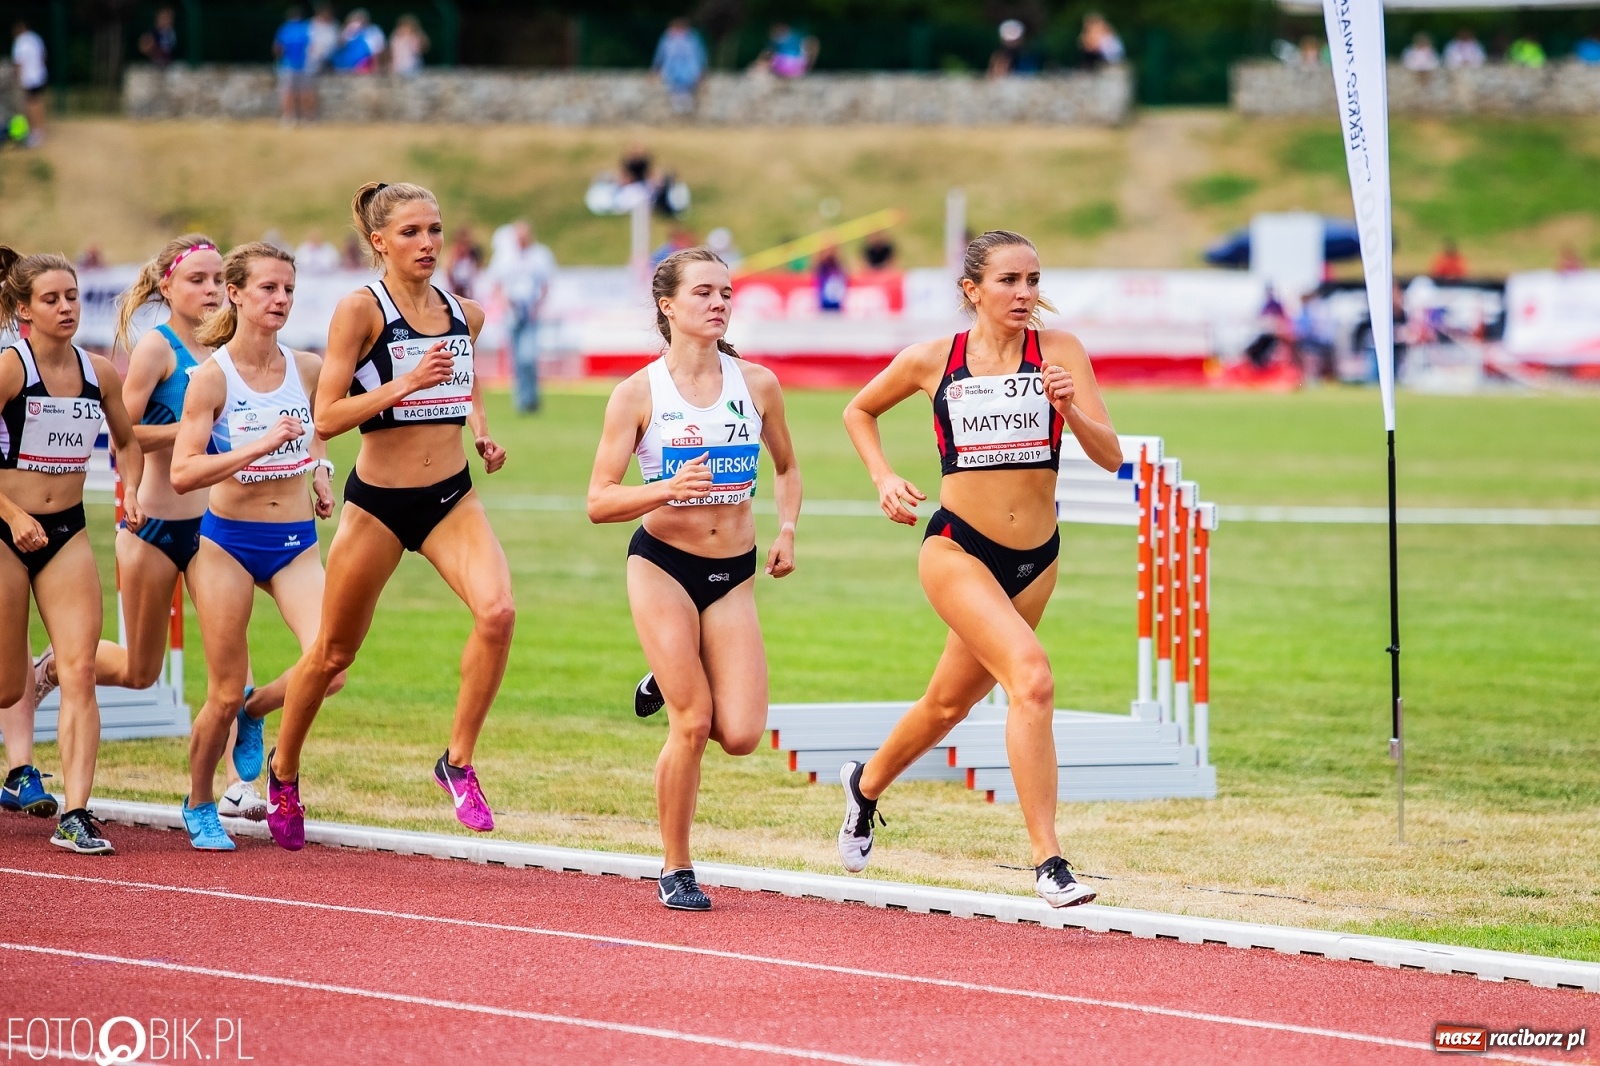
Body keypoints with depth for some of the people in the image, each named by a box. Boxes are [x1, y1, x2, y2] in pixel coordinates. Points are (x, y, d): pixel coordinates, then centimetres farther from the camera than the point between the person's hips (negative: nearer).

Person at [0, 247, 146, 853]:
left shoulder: (99, 373, 3)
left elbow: (127, 441, 22)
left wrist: (132, 492, 6)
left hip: (68, 532, 4)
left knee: (80, 671, -11)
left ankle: (75, 815, -12)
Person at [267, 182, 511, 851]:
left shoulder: (465, 314, 5)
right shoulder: (361, 310, -10)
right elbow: (326, 418, -14)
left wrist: (482, 434, 6)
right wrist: (403, 384, -25)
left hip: (452, 498, 3)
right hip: (378, 502, -3)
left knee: (497, 612, -25)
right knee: (333, 653, 11)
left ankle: (459, 762, -10)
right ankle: (283, 770, 36)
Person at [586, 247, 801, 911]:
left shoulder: (757, 384, 2)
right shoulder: (639, 394, -6)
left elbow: (786, 469, 19)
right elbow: (599, 502, -8)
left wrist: (786, 531, 1)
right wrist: (667, 489, -25)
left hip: (734, 575, 3)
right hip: (663, 564, -3)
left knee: (740, 735, -10)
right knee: (692, 724, -11)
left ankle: (671, 683, 24)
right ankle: (675, 871, 8)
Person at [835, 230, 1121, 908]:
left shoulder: (1058, 351, -4)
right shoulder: (931, 361, -4)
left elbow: (1110, 457, -10)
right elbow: (859, 412, 15)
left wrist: (1072, 410, -28)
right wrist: (883, 477, 1)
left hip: (1035, 559, 3)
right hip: (957, 550, -3)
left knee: (951, 702, 20)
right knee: (1032, 677, -25)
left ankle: (867, 783, 50)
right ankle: (1047, 863, -24)